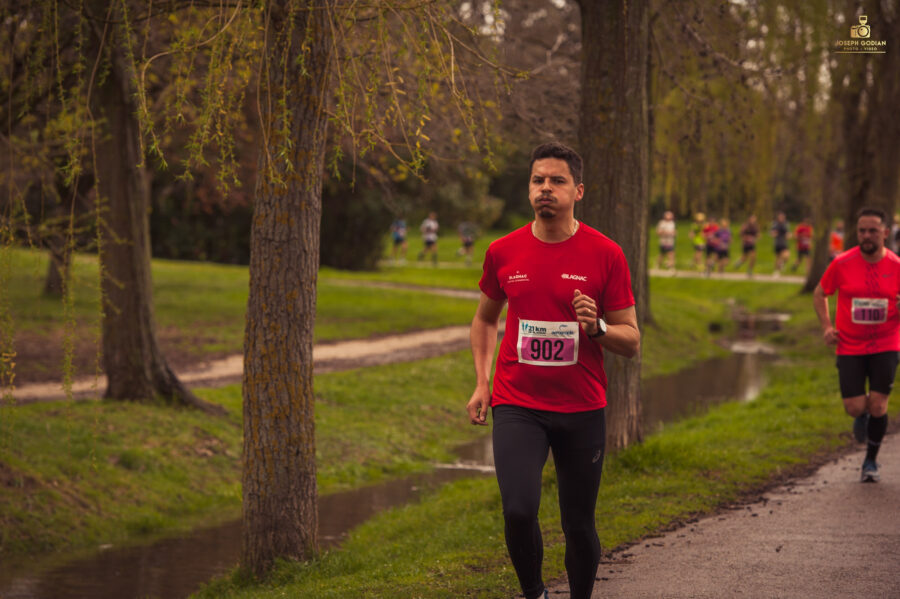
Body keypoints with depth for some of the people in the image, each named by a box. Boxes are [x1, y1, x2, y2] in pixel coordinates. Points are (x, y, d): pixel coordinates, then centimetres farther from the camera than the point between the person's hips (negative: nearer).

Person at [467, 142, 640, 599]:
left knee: (579, 526, 7)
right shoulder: (504, 252, 2)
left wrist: (597, 326, -21)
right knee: (518, 511, -18)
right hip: (517, 406, 0)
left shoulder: (605, 255, -4)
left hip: (582, 411, 0)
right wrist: (481, 383, 9)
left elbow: (631, 342, 0)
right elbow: (485, 318, 20)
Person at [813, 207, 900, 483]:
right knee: (855, 407, -6)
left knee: (877, 407, -6)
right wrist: (826, 326, -4)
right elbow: (820, 294, 9)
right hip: (850, 347, 0)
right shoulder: (842, 264, -7)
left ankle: (871, 461, 16)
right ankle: (862, 417, 34)